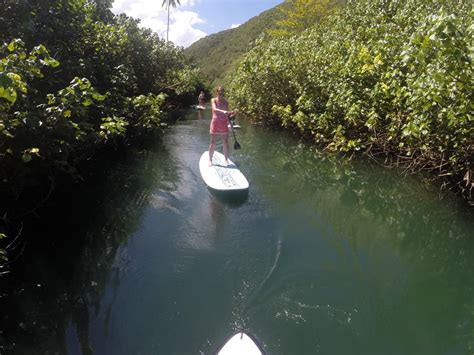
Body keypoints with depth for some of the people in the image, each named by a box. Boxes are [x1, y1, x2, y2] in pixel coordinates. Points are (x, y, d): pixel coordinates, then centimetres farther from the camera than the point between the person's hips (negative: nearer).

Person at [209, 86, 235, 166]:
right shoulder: (213, 100, -1)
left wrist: (231, 114, -14)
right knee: (213, 142, 0)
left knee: (225, 142, 3)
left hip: (224, 123, 3)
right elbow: (214, 109, -21)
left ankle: (226, 160, 13)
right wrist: (223, 111, -36)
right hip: (215, 121, -3)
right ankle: (210, 160, 10)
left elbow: (227, 114, 8)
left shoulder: (225, 102, 8)